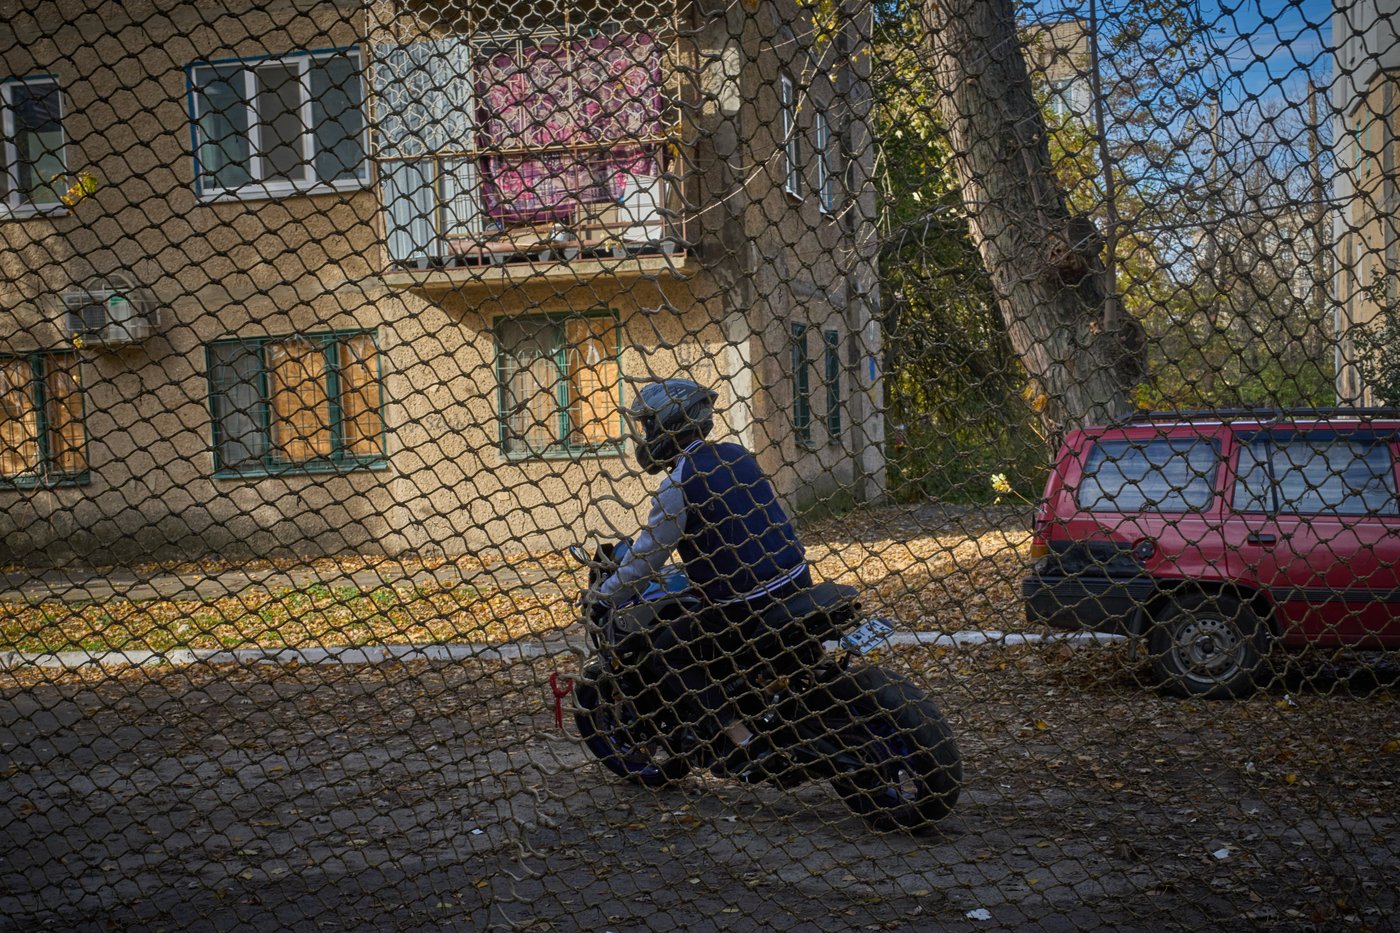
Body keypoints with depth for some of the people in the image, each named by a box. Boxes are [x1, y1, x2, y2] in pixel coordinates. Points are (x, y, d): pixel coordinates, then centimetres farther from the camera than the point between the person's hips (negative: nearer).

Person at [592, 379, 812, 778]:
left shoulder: (676, 485, -13)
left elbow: (644, 560, -9)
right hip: (797, 580, 8)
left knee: (671, 651, 7)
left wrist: (602, 598, 4)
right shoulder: (736, 455, 9)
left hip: (745, 604, -8)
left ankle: (744, 742, 0)